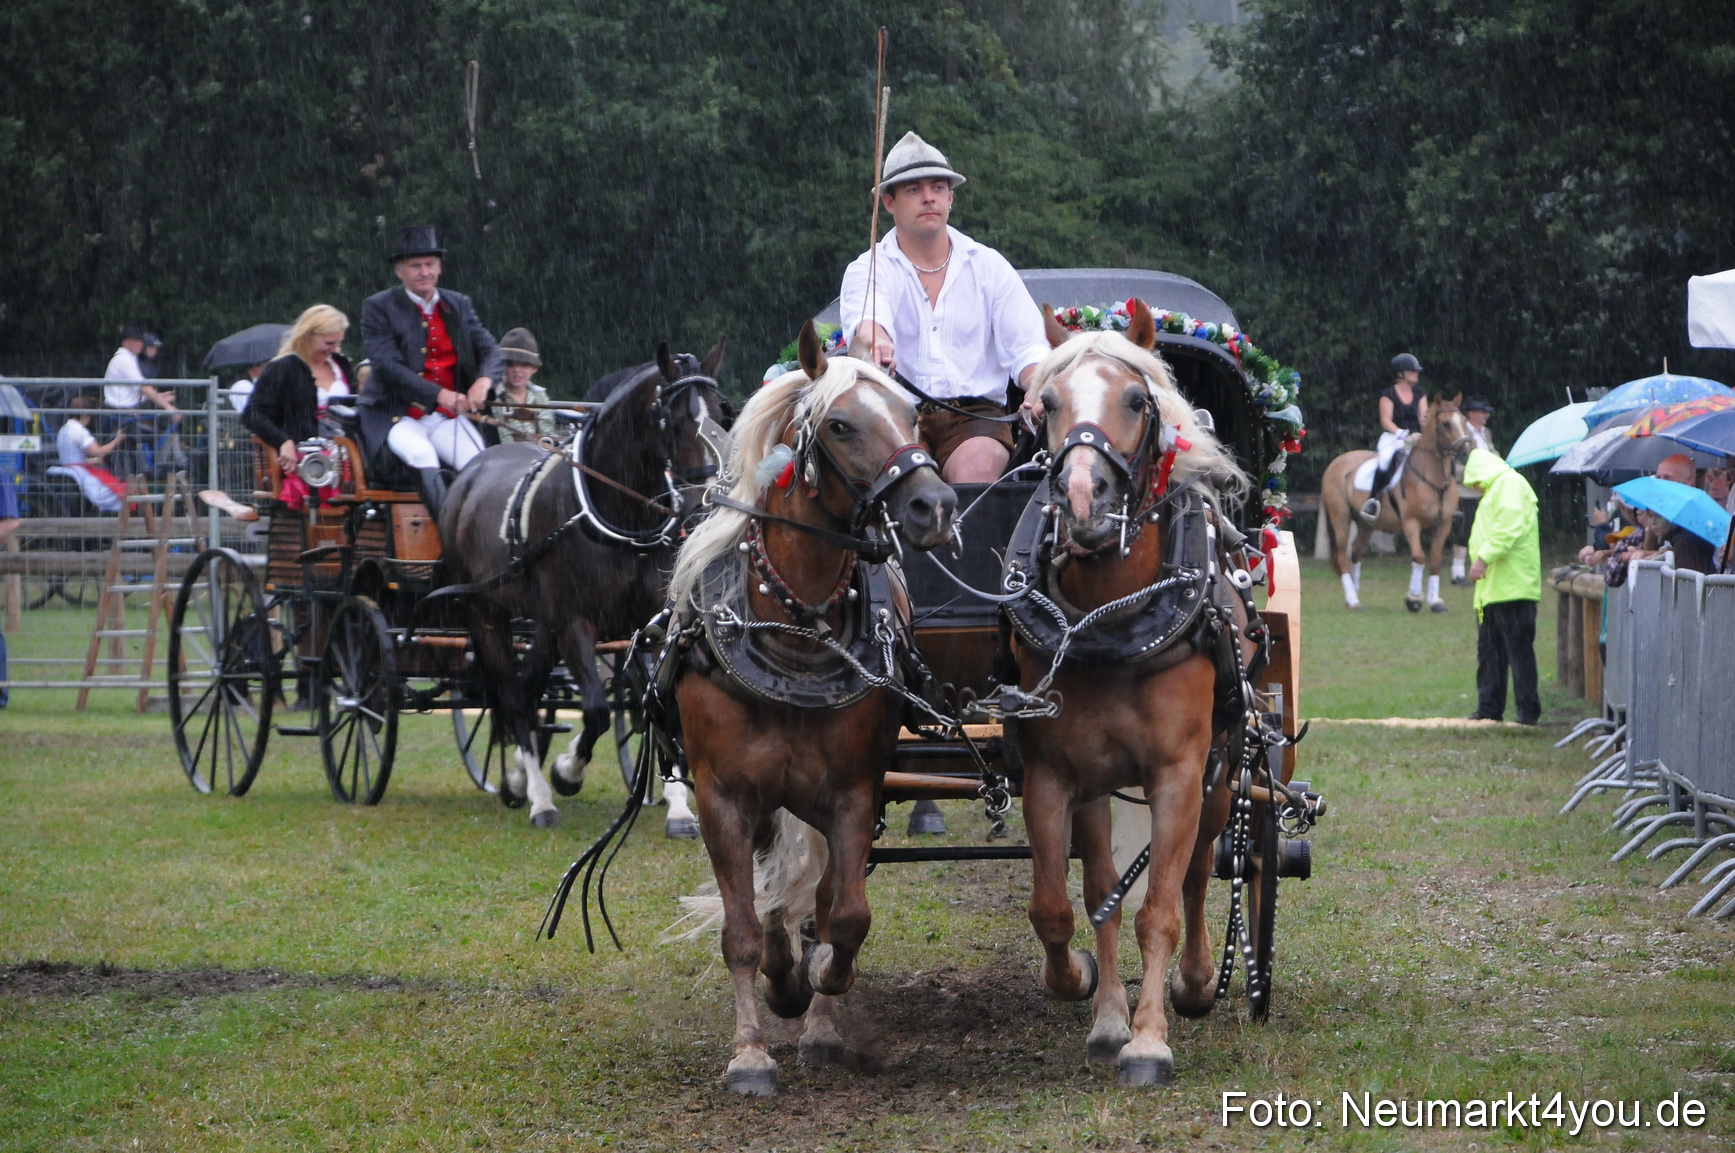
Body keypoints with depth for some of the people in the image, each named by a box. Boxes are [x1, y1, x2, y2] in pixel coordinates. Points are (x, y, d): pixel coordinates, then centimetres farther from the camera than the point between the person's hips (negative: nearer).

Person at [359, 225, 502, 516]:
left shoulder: (459, 305, 13)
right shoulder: (378, 307, -2)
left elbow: (488, 349, 9)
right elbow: (386, 364, -13)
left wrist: (484, 380, -18)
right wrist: (439, 395, -24)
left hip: (448, 416, 4)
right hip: (397, 416, -4)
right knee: (422, 454, -34)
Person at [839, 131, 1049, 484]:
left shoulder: (989, 266, 14)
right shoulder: (868, 270, 7)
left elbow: (1026, 346, 8)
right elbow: (864, 318, -17)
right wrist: (873, 339, -43)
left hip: (976, 412, 1)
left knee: (977, 468, -32)